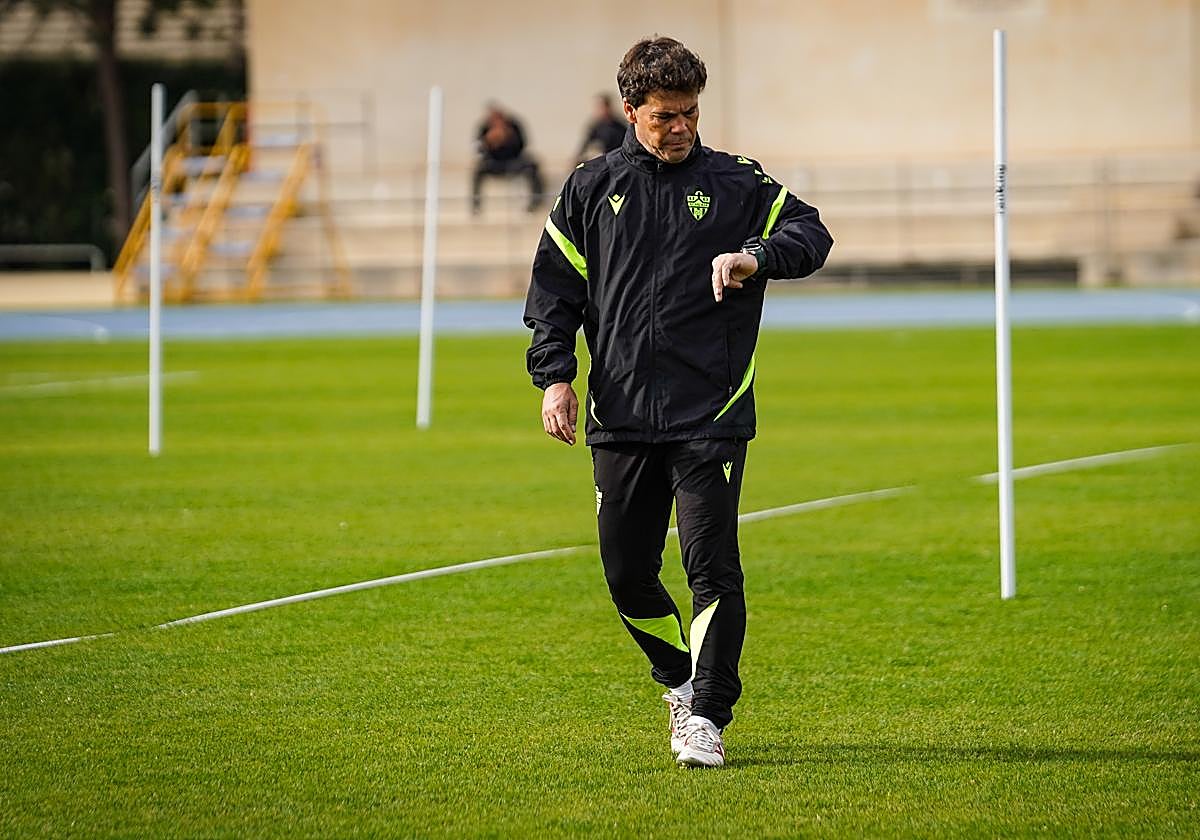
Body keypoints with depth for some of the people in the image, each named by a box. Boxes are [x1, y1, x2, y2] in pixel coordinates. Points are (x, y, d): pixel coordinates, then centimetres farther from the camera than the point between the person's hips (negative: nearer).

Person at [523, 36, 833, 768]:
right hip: (620, 419, 2)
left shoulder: (736, 183, 6)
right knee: (627, 573, 5)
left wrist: (757, 255, -21)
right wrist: (555, 376, -2)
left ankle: (709, 716, -3)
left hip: (710, 418, -2)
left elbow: (811, 233, -1)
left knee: (713, 569, -9)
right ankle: (682, 681, 29)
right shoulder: (592, 189, 10)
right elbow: (555, 290, 10)